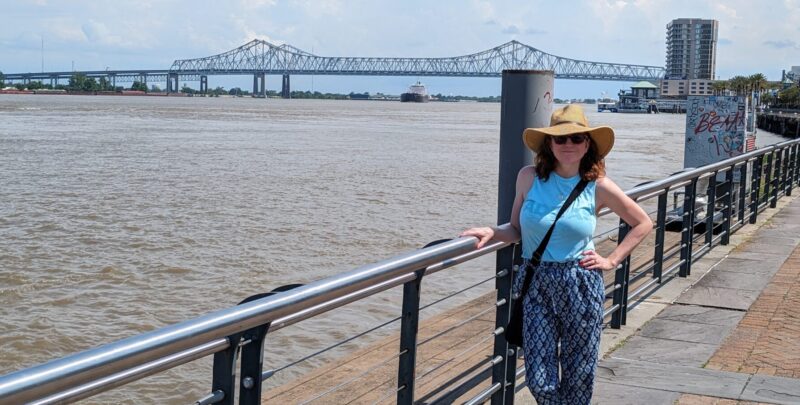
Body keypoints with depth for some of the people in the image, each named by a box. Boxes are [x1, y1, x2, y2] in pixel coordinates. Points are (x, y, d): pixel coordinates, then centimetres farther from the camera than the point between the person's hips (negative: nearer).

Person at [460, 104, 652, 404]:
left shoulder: (598, 186, -3)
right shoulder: (529, 177, 0)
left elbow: (643, 223, 9)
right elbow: (516, 230, 8)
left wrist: (611, 261, 3)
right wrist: (491, 232, -11)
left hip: (581, 288, -1)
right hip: (536, 286, 1)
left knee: (578, 380, 8)